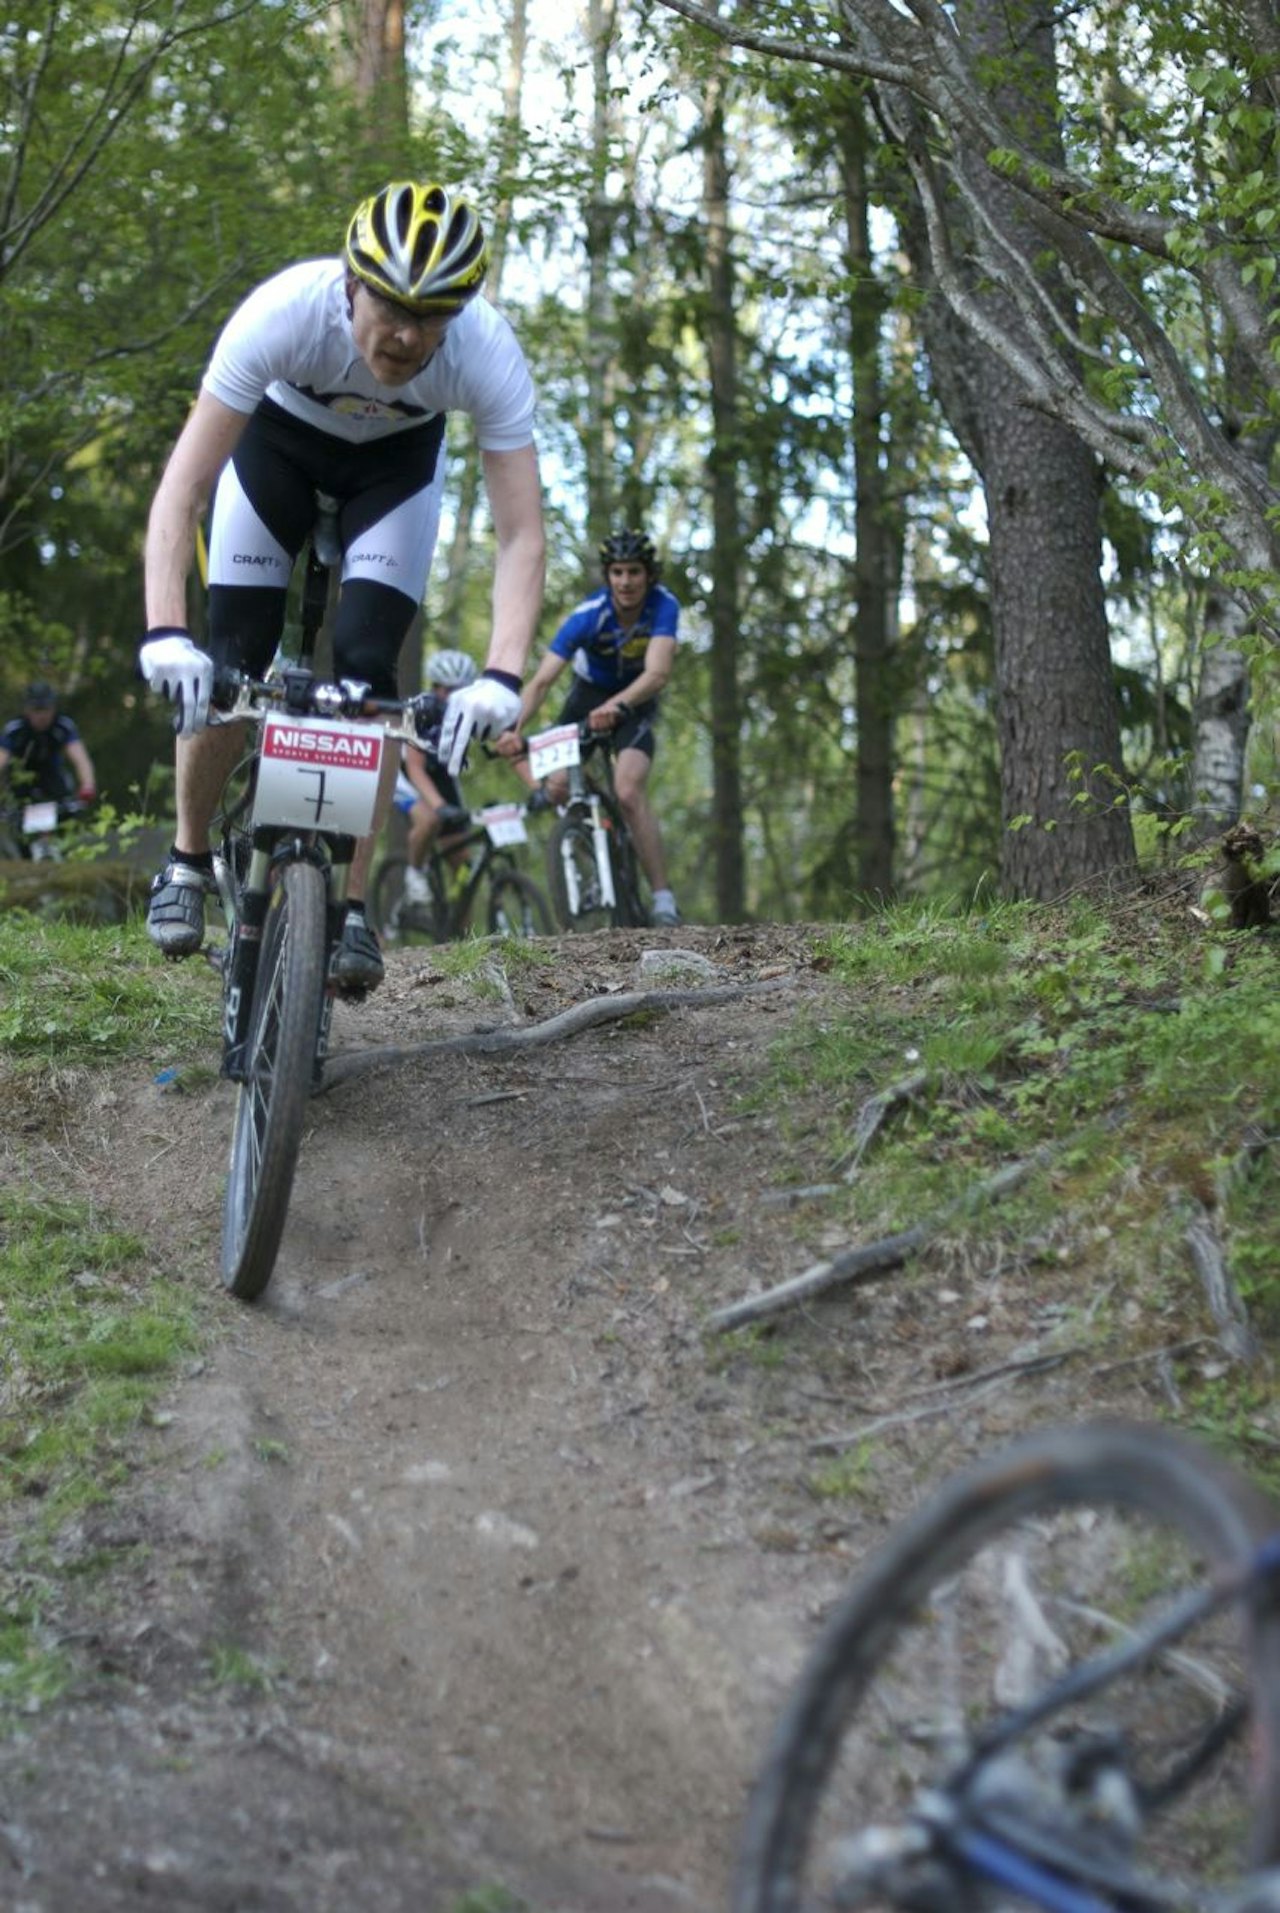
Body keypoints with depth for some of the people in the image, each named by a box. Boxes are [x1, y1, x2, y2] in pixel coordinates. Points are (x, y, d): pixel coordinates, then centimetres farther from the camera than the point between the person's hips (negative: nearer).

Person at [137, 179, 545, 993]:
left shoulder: (488, 351, -36)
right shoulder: (284, 312, -40)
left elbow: (521, 535, -35)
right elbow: (182, 490, -39)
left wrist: (503, 674, -50)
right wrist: (164, 633, -51)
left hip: (398, 459, 0)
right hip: (278, 437, 0)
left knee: (368, 663, -16)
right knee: (231, 663, -10)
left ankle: (351, 907, -6)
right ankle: (189, 859, 14)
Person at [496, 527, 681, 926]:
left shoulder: (663, 606, -28)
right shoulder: (589, 615, -28)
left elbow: (657, 673, -40)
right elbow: (541, 680, -34)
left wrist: (617, 706, -59)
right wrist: (515, 729, -50)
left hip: (635, 701, -2)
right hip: (588, 695, 2)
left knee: (628, 792, -25)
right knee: (558, 787, -16)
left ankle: (663, 899, -23)